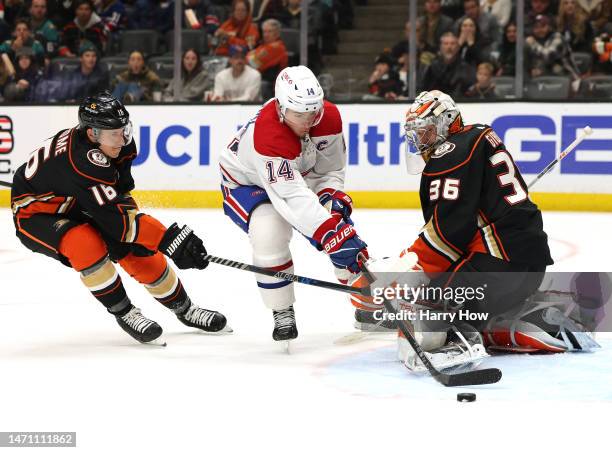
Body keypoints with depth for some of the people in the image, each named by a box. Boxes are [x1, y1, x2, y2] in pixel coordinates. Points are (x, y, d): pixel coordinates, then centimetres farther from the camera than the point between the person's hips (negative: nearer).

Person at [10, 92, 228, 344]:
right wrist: (171, 240, -42)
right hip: (35, 213, -7)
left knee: (136, 249, -1)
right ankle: (123, 313, -14)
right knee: (87, 245, -34)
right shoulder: (82, 160, -40)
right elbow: (115, 217, -40)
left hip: (77, 208, 8)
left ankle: (184, 309, 19)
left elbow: (117, 197, -2)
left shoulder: (117, 141, -15)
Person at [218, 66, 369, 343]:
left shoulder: (329, 117, -22)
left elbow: (331, 169, -5)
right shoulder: (267, 134, -42)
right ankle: (282, 314, -12)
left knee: (339, 222, -9)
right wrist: (332, 235, -55)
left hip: (298, 175, 6)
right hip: (245, 182, -6)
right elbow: (292, 197, -49)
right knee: (269, 232, -32)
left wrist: (331, 196, -26)